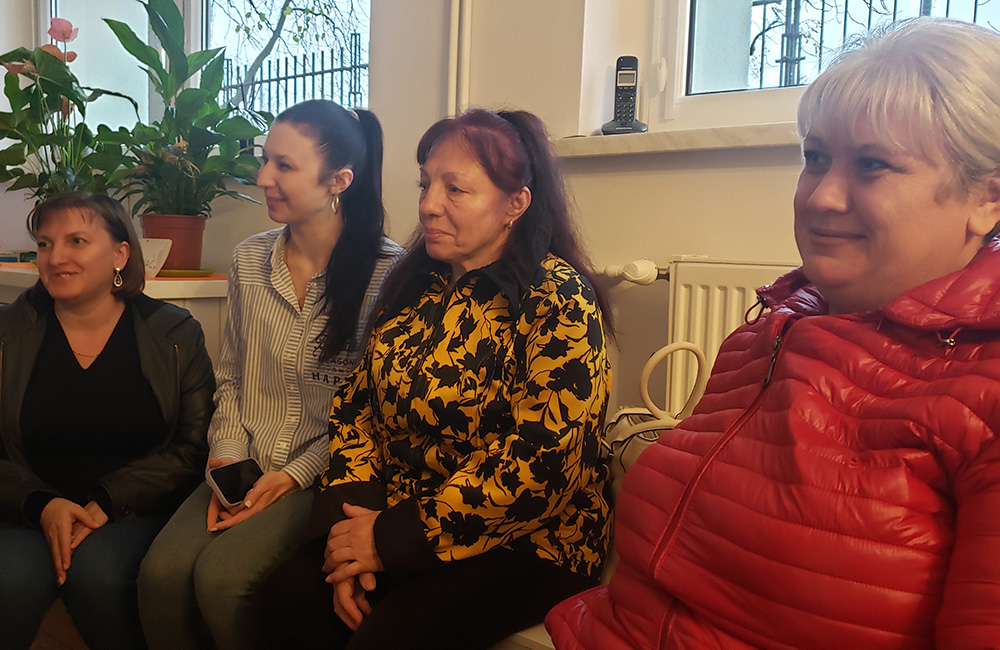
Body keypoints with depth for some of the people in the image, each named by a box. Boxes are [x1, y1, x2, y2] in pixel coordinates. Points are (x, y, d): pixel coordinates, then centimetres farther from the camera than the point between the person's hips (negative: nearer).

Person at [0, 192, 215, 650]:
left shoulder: (175, 334, 2)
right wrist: (41, 504, -13)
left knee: (97, 571, -30)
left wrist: (107, 502, -15)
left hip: (135, 509, -1)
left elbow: (192, 448, -3)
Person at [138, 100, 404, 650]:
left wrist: (294, 476, -13)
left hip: (326, 474, -5)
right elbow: (231, 378, 14)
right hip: (248, 466, 5)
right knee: (161, 573, -19)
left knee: (222, 576, -24)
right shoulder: (249, 260, 8)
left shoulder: (386, 272, -10)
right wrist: (227, 461, 0)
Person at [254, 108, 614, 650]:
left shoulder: (559, 302, -13)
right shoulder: (415, 284, 8)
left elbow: (537, 464, -21)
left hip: (523, 543, -5)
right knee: (288, 596, -16)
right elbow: (357, 405, 7)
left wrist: (392, 537, -17)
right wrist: (353, 519, -9)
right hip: (391, 517, 6)